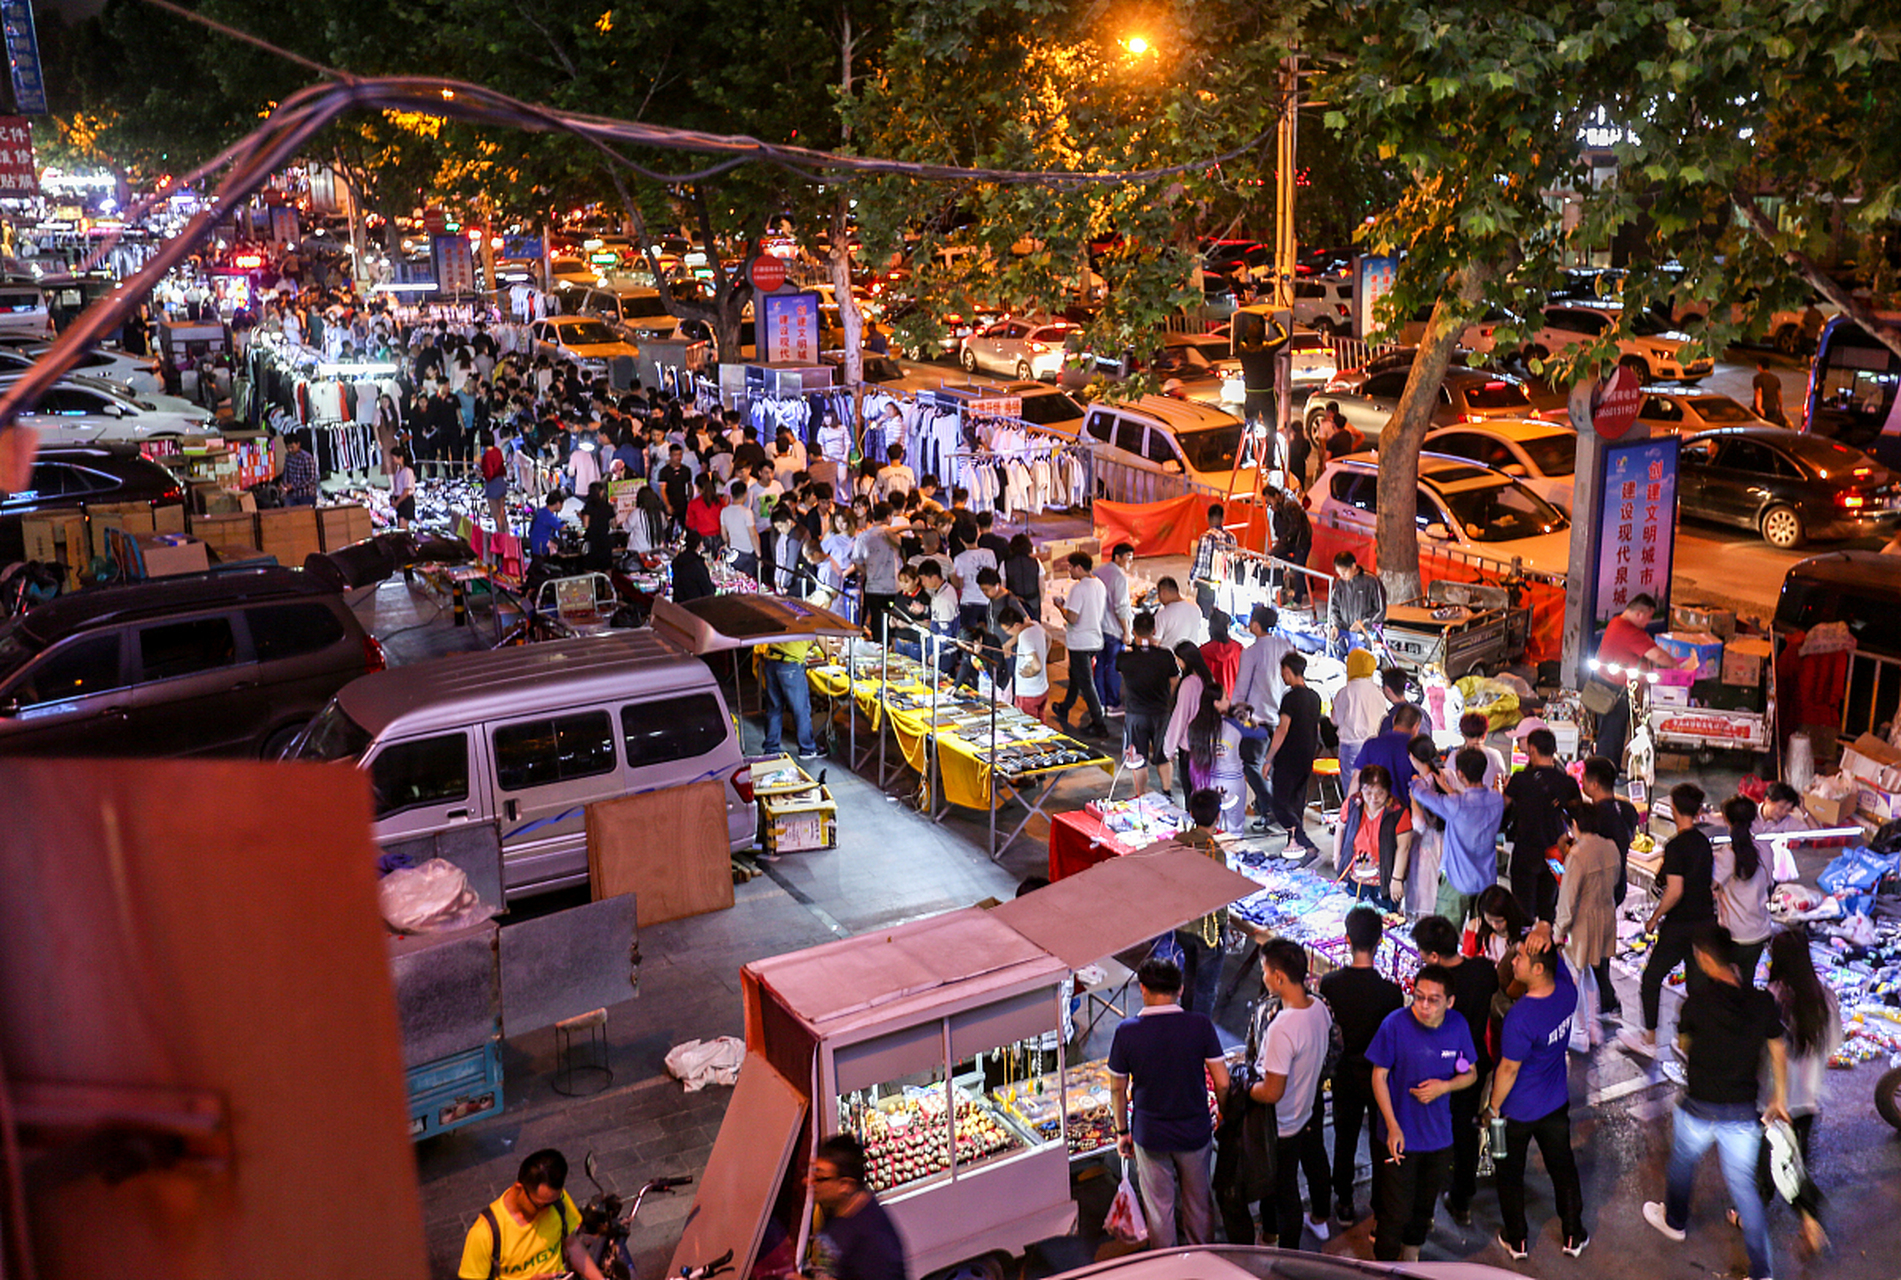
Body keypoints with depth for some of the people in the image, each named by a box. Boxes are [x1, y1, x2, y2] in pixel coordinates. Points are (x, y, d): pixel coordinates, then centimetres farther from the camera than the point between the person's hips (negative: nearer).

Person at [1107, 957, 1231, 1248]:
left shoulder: (1127, 1031, -15)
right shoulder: (1200, 1025, -15)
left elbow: (1117, 1089, -4)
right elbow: (1223, 1084, -13)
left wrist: (1122, 1131, 10)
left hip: (1149, 1136, -1)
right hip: (1195, 1133, 1)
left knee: (1159, 1207, 17)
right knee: (1198, 1202, 22)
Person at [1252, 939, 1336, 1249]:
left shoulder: (1282, 1029, -39)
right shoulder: (1320, 1008, -13)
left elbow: (1271, 1093, -32)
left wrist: (1242, 1090, -14)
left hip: (1283, 1125, -8)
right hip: (1311, 1106, 8)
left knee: (1284, 1190, 13)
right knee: (1315, 1165, 32)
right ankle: (1320, 1220, 57)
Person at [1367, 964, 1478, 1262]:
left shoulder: (1458, 1027, -9)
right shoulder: (1395, 1024, -19)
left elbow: (1470, 1074, 5)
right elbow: (1379, 1076, -11)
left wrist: (1444, 1086, -16)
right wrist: (1392, 1126, -16)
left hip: (1439, 1135, 4)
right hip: (1401, 1135, -4)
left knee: (1424, 1205, 21)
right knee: (1396, 1212, 2)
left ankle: (1410, 1257, 45)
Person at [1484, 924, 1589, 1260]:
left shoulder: (1521, 1017, -35)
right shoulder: (1567, 990, -18)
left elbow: (1508, 1070, -23)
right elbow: (1545, 929, -7)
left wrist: (1492, 1109, -8)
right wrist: (1544, 933, -32)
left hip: (1517, 1112, -5)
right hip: (1556, 1104, 5)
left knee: (1510, 1175, 18)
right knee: (1563, 1168, 23)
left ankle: (1517, 1242, 33)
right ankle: (1573, 1236, 39)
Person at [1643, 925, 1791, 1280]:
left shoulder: (1699, 999, -20)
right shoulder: (1762, 1001, -9)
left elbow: (1683, 1044, -4)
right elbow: (1778, 1051, 2)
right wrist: (1779, 1098, 14)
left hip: (1699, 1110, -3)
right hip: (1743, 1112, 3)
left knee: (1682, 1165, 25)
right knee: (1743, 1185, 14)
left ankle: (1675, 1221, 48)